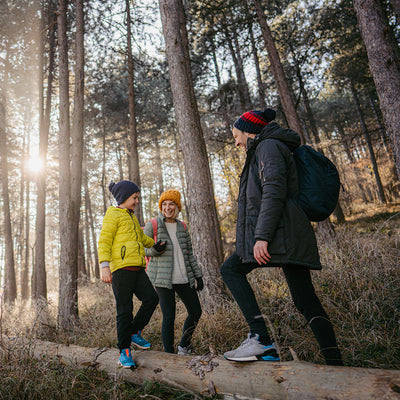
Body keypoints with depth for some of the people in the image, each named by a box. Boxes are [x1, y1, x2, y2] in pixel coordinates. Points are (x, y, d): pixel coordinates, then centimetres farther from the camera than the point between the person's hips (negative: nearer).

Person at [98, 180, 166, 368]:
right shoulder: (113, 215, -1)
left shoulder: (131, 217, 25)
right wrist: (104, 266, -18)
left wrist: (154, 245, 40)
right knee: (125, 309, -4)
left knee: (151, 298, -3)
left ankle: (134, 332, 17)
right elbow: (104, 242, -9)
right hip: (121, 268, -8)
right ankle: (124, 351, 8)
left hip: (137, 268, 8)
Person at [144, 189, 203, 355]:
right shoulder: (152, 226, -3)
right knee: (169, 317, -7)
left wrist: (198, 275, 12)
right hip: (163, 278, -5)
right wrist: (154, 250, -21)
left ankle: (183, 346, 31)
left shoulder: (182, 227, 11)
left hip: (184, 278, 5)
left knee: (196, 312, 9)